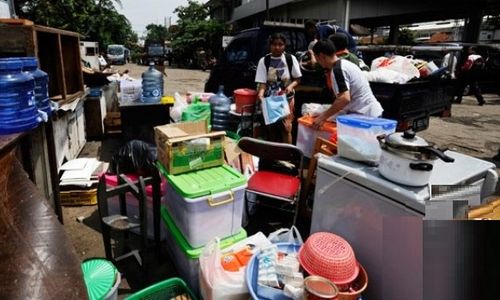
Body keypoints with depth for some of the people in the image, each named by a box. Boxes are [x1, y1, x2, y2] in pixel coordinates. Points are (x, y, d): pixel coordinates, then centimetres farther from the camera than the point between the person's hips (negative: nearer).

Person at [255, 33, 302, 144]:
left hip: (287, 99, 0)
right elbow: (262, 82, -8)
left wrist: (290, 87, -16)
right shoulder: (264, 61, -5)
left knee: (286, 128, -7)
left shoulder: (291, 59, -2)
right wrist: (260, 93, -28)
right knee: (271, 128, 8)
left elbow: (297, 79, 4)